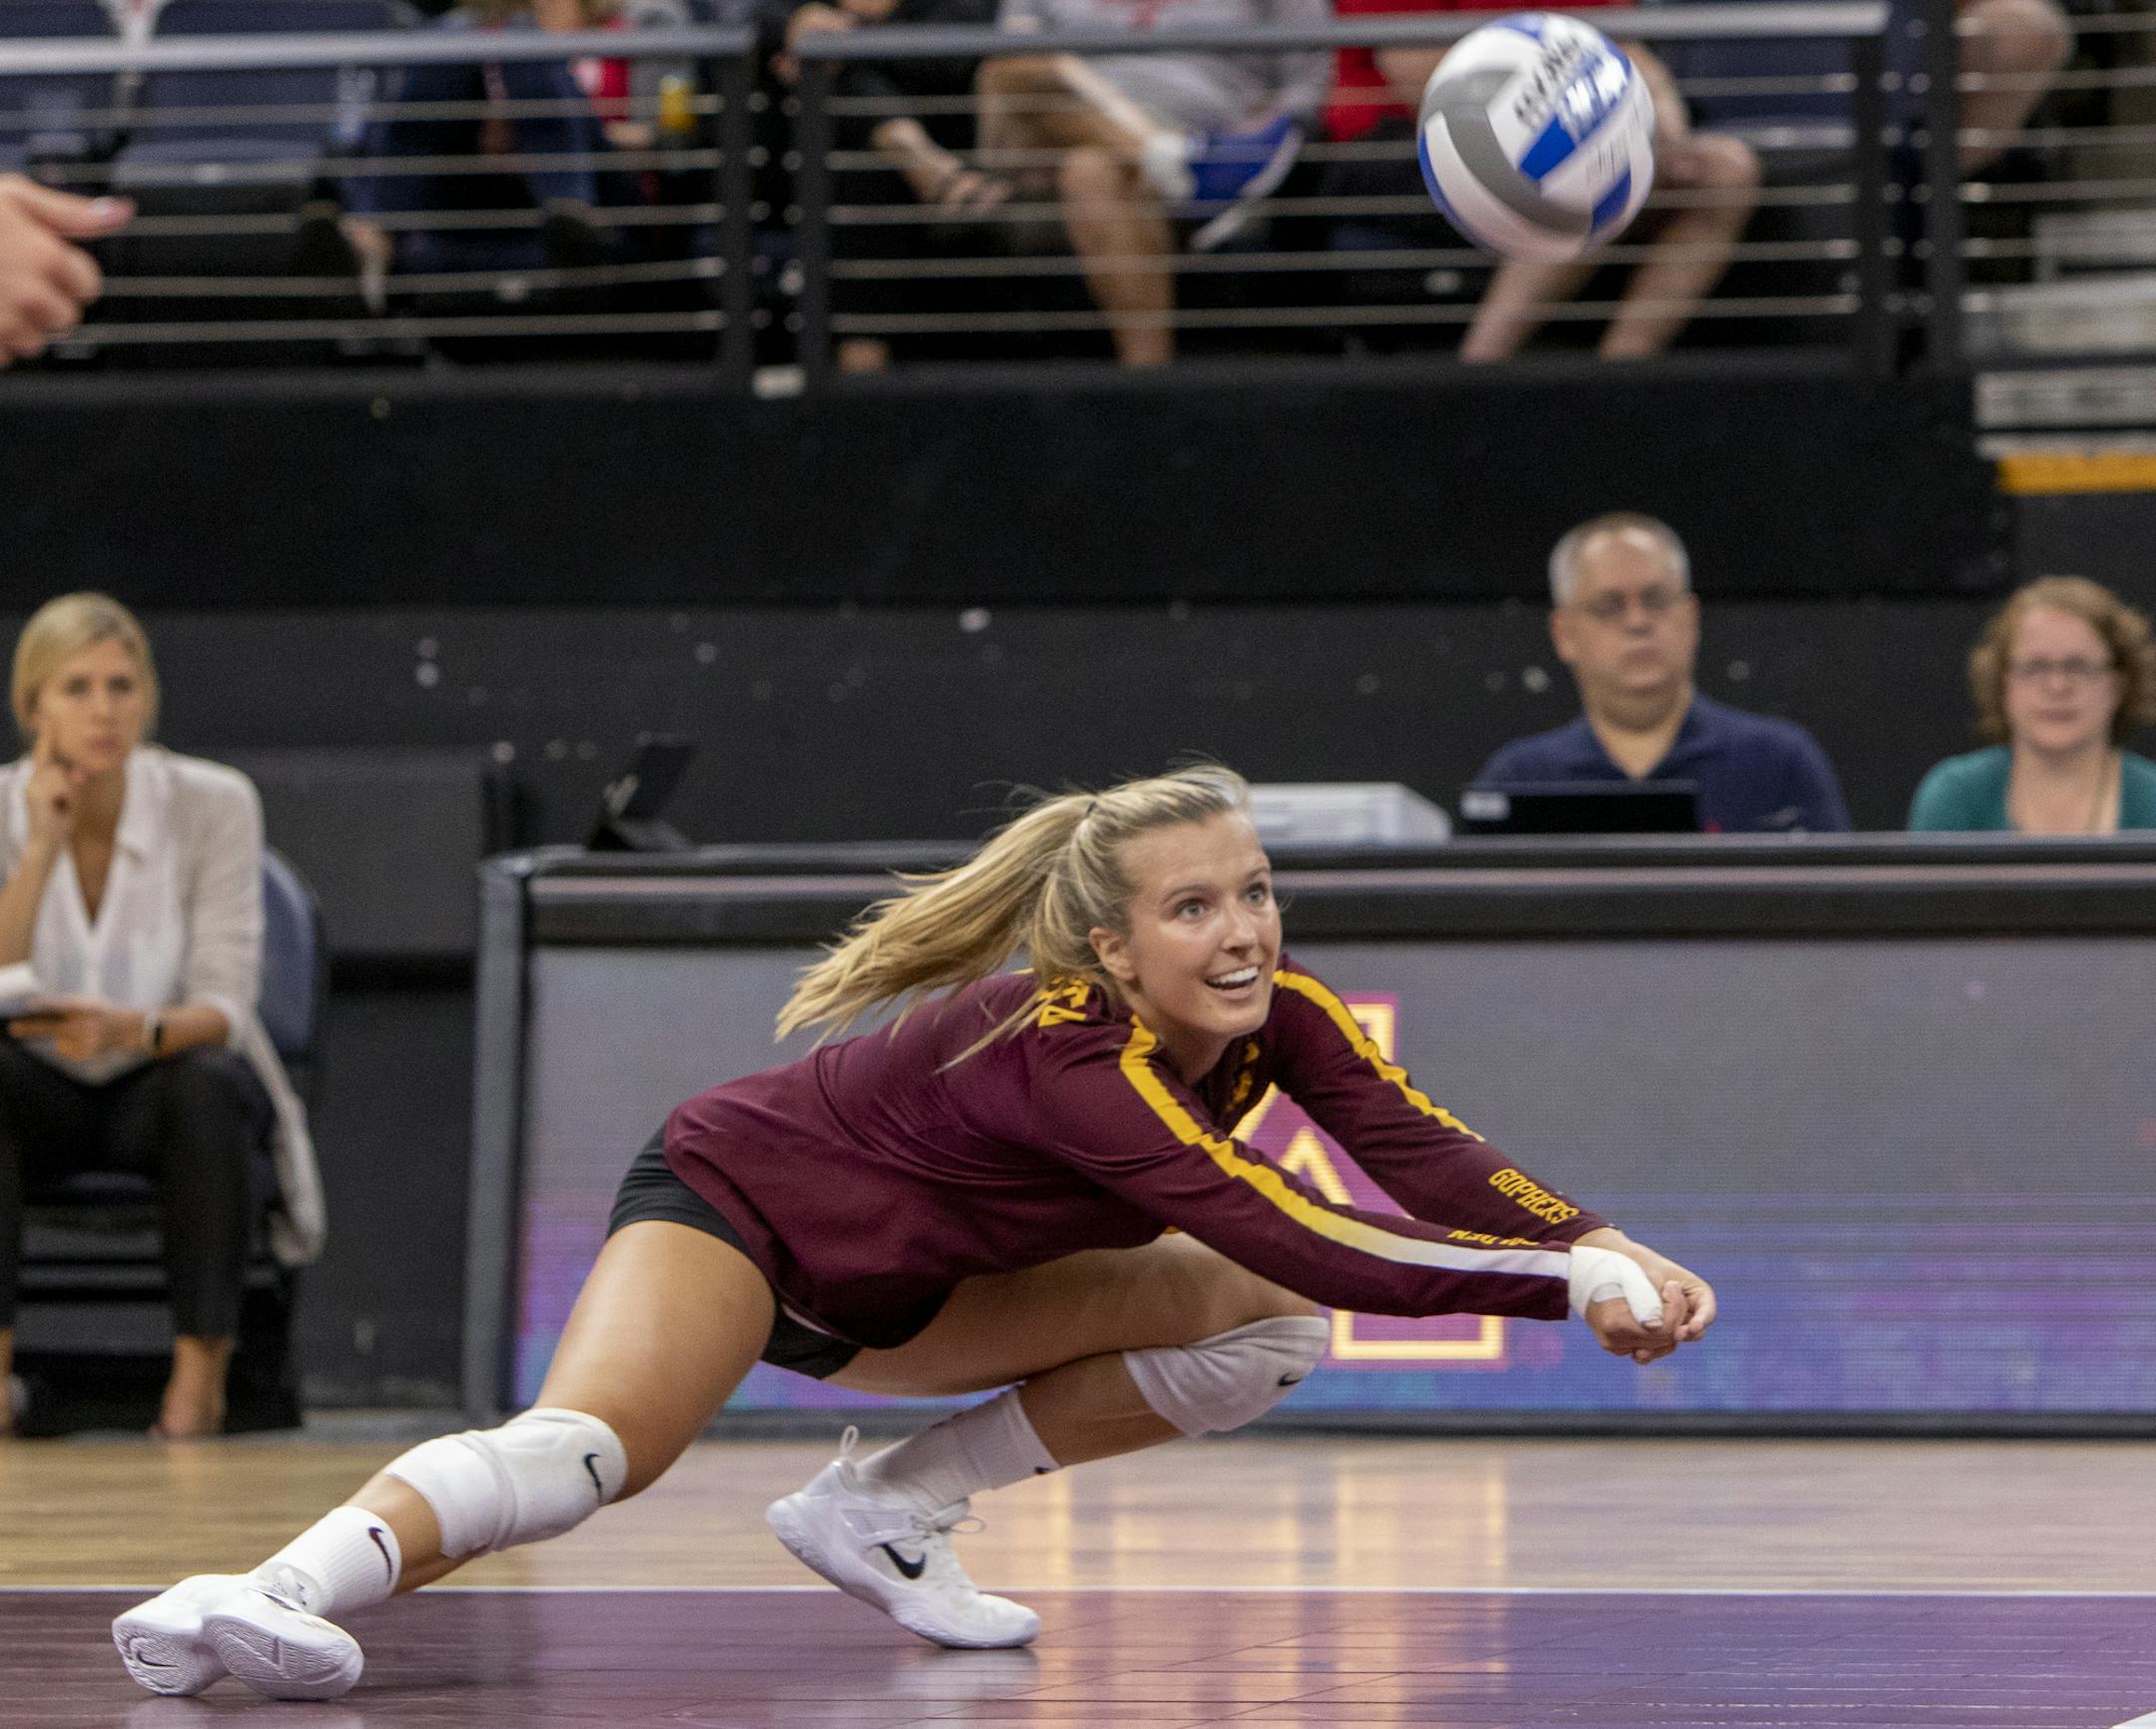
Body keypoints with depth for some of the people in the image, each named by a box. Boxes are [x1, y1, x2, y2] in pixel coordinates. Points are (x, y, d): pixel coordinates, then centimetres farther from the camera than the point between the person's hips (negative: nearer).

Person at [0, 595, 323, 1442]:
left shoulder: (213, 804, -15)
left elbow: (224, 1005, -19)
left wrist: (134, 1029, -41)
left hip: (168, 1076, -1)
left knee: (208, 1085, -36)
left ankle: (200, 1372, -31)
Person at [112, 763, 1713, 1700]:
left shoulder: (1270, 1013, -14)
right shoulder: (1079, 1056, -36)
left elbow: (1428, 1152, -20)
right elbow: (1316, 1240, -42)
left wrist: (1610, 1245, -36)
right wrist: (1572, 1284, -42)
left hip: (904, 1282, 8)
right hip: (732, 1201, -8)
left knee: (1264, 1327, -3)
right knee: (585, 1450, -36)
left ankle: (890, 1506, -1)